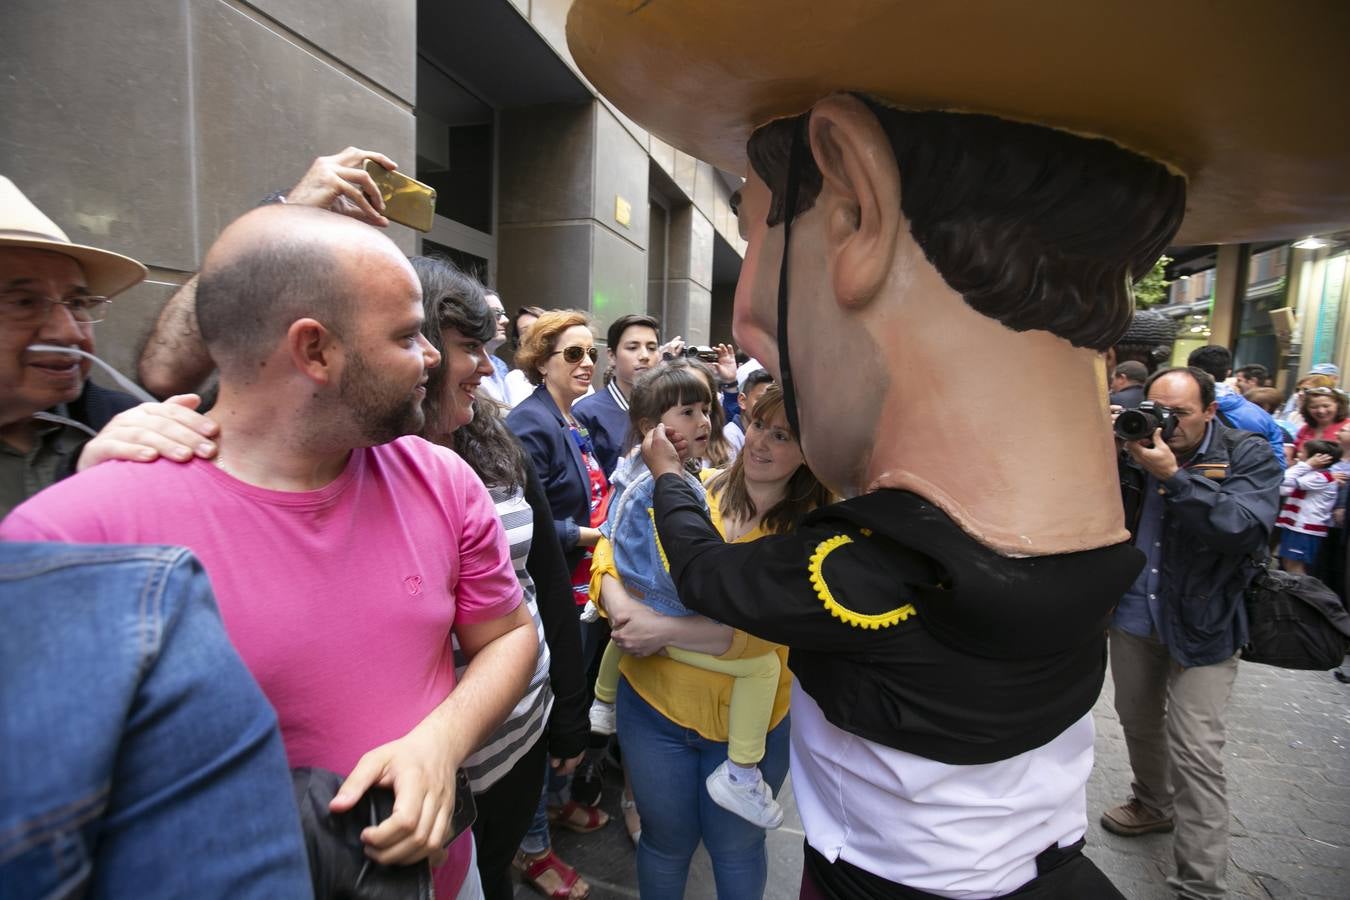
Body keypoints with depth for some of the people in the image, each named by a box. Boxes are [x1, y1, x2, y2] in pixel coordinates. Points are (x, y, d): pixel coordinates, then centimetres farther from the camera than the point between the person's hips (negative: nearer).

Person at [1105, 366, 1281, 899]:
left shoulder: (1248, 456, -8)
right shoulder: (1132, 444, -2)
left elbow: (1247, 528, -24)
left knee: (1195, 753, -4)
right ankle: (1154, 805, 47)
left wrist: (1172, 476, -32)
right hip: (1133, 613, 4)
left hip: (1203, 625, -4)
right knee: (1138, 721, 22)